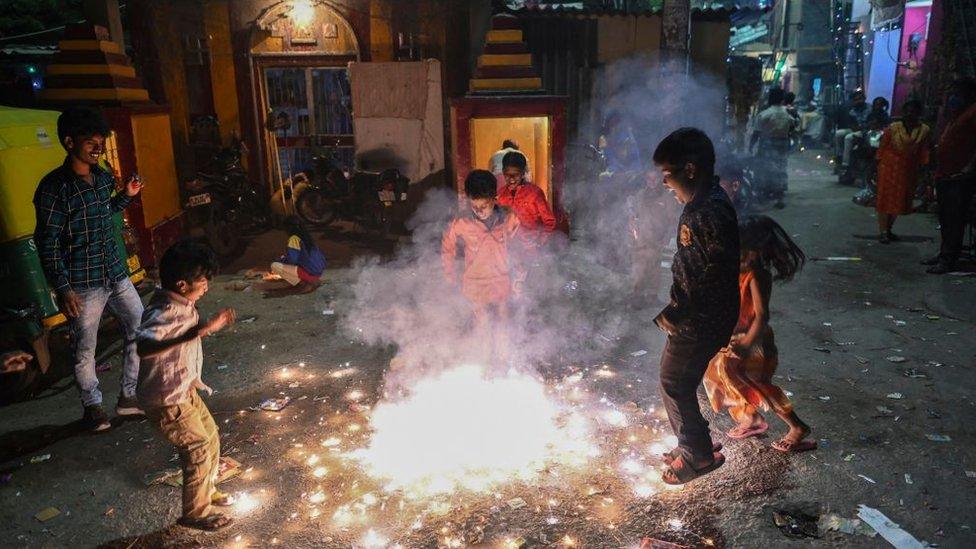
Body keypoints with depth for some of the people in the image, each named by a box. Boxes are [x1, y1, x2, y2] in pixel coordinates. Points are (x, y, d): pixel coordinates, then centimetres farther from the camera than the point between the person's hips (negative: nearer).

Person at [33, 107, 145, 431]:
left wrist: (126, 196, 6)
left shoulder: (104, 177, 5)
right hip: (82, 285, -6)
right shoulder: (54, 187, -14)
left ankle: (128, 397, 25)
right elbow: (47, 243, -13)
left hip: (116, 275, 6)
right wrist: (62, 289, -17)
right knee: (84, 350, 8)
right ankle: (92, 406, 29)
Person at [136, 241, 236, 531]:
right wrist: (196, 332, -55)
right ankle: (195, 513, 22)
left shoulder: (181, 304, -2)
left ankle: (206, 490, 43)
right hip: (166, 401, -9)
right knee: (199, 450, 1)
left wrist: (210, 324, 17)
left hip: (185, 390, 9)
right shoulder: (164, 313, -31)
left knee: (211, 436, 21)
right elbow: (143, 347, -50)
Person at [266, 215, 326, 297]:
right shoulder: (307, 236, 13)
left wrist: (281, 259, 5)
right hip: (319, 273, 8)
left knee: (274, 266, -4)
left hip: (309, 274, -8)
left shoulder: (294, 238, -11)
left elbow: (291, 259, -17)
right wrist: (285, 257, 29)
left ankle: (303, 285, -3)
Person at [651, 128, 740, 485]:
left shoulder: (711, 213, -24)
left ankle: (699, 455, 20)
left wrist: (677, 313, -18)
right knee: (675, 381, 19)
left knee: (674, 384, 2)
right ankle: (692, 445, 35)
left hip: (702, 322, -10)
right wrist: (675, 309, 12)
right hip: (691, 316, 10)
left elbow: (715, 278, -26)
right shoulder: (698, 204, 8)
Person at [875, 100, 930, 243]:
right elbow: (882, 147, -3)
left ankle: (888, 229, 22)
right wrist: (879, 165, -4)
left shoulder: (924, 130, 0)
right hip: (889, 167, -3)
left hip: (909, 170, 3)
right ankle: (882, 232, 2)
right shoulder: (893, 128, -7)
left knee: (899, 201, 9)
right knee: (885, 199, -2)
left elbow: (924, 152, 3)